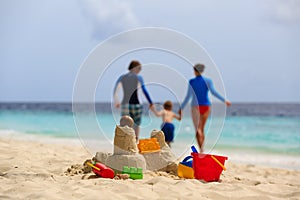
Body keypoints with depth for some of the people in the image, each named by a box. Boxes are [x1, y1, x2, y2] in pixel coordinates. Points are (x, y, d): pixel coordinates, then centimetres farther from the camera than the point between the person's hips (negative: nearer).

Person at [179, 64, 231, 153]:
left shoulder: (191, 82, -2)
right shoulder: (208, 80, 2)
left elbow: (188, 96, -3)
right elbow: (213, 92, -10)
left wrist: (181, 108, 5)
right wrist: (224, 100, -8)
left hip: (196, 106, -3)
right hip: (206, 106, 3)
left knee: (198, 129, -8)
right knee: (202, 129, 15)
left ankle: (201, 149, -25)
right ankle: (202, 149, 17)